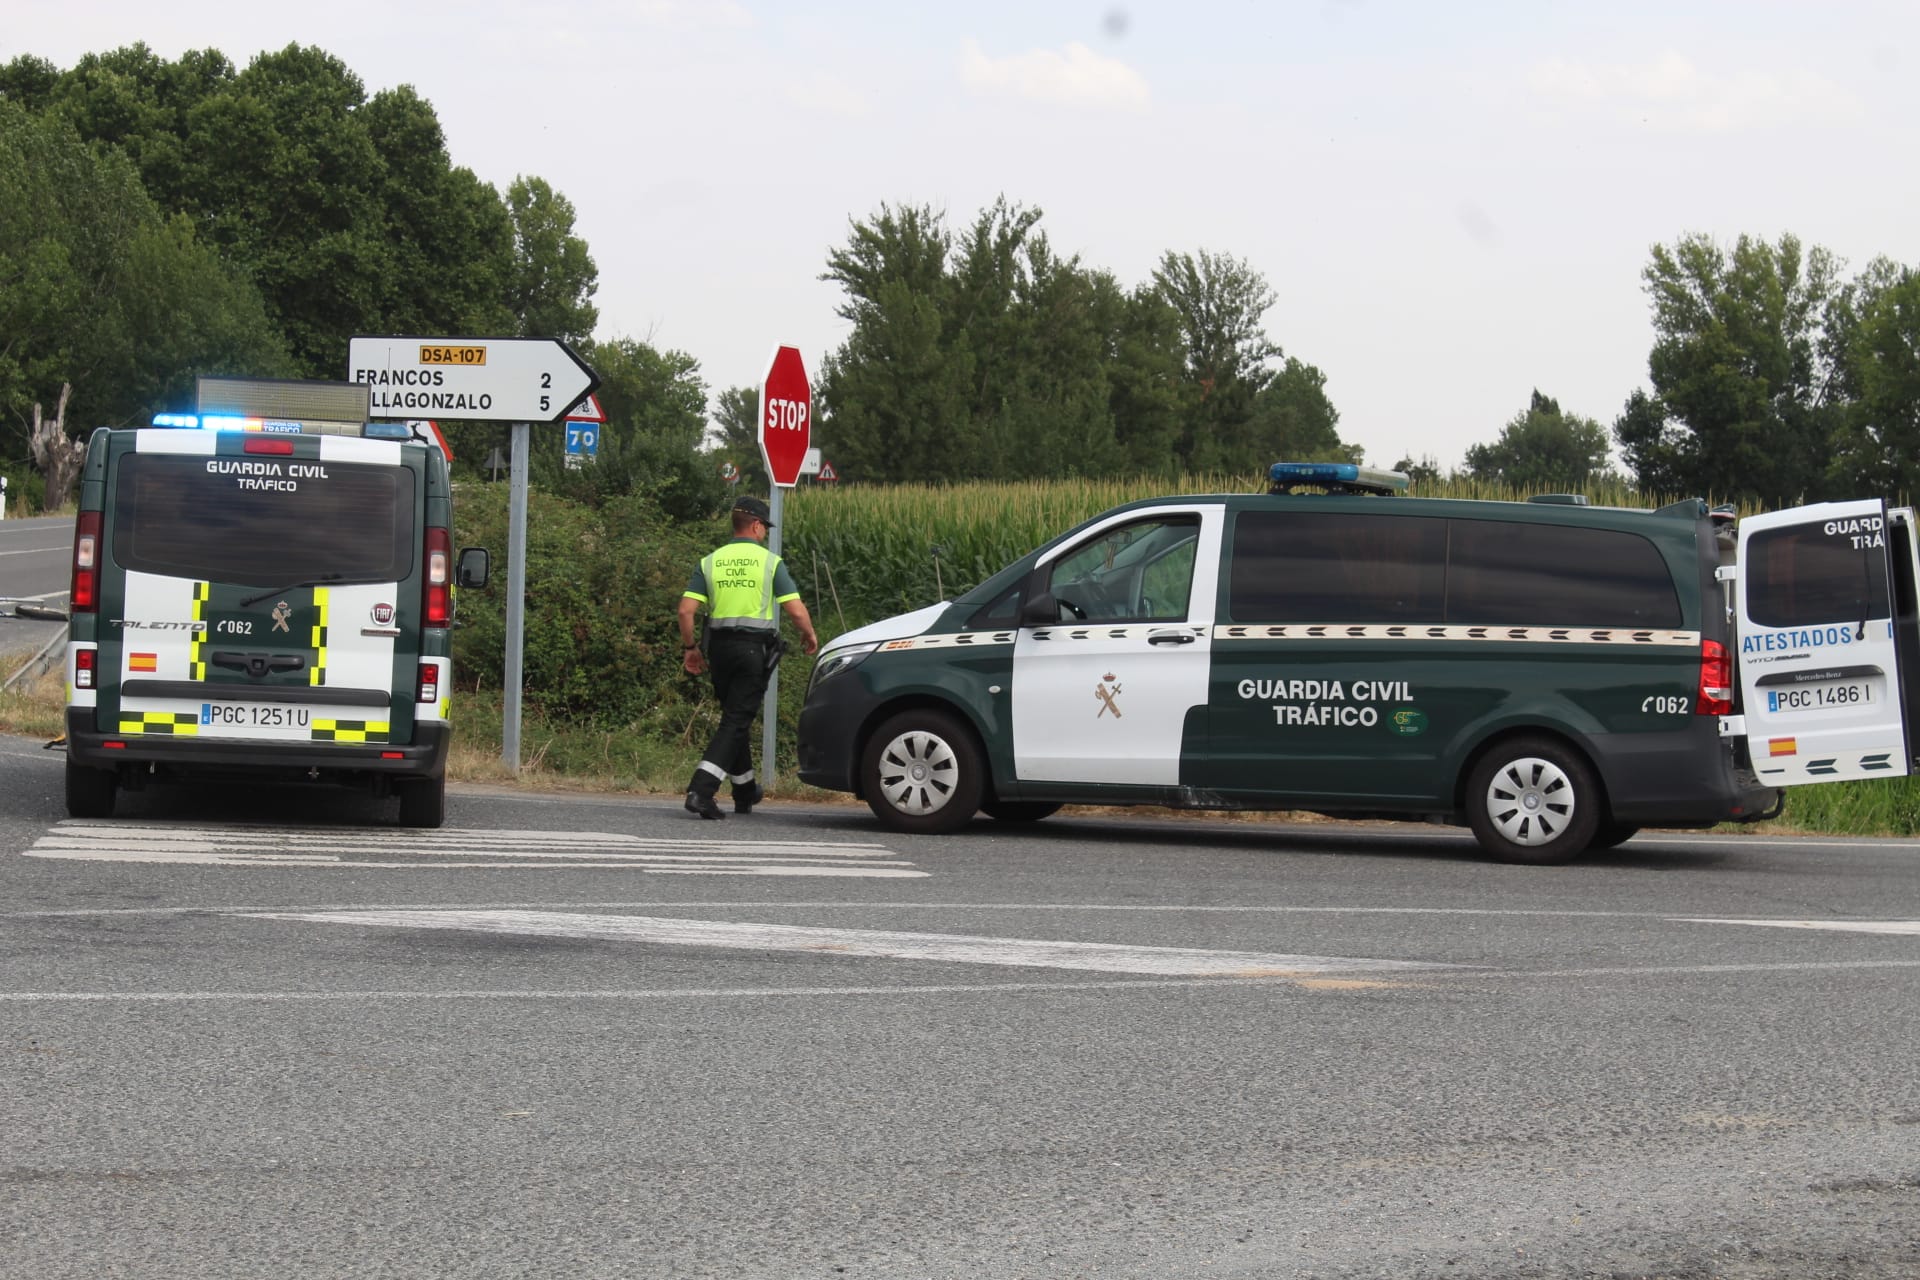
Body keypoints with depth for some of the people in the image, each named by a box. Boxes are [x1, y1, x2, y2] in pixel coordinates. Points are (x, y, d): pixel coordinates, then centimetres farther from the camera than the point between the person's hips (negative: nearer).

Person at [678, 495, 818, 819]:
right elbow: (796, 610, -7)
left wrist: (690, 648, 11)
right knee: (736, 722, -4)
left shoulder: (710, 562, 6)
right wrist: (809, 636, 12)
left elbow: (686, 610, -2)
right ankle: (701, 791, -19)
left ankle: (745, 793, 31)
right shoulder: (770, 562, -3)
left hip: (719, 647, 4)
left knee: (736, 719, 19)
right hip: (755, 648, -4)